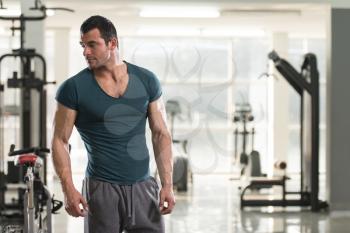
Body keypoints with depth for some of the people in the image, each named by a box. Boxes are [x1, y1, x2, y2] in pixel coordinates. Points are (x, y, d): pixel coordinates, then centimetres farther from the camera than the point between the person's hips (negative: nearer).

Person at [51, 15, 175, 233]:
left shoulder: (146, 81, 4)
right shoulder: (74, 89, -3)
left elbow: (161, 134, 7)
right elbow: (60, 141, -1)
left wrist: (168, 185, -1)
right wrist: (69, 189, -13)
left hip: (143, 187, 2)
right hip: (101, 190, -2)